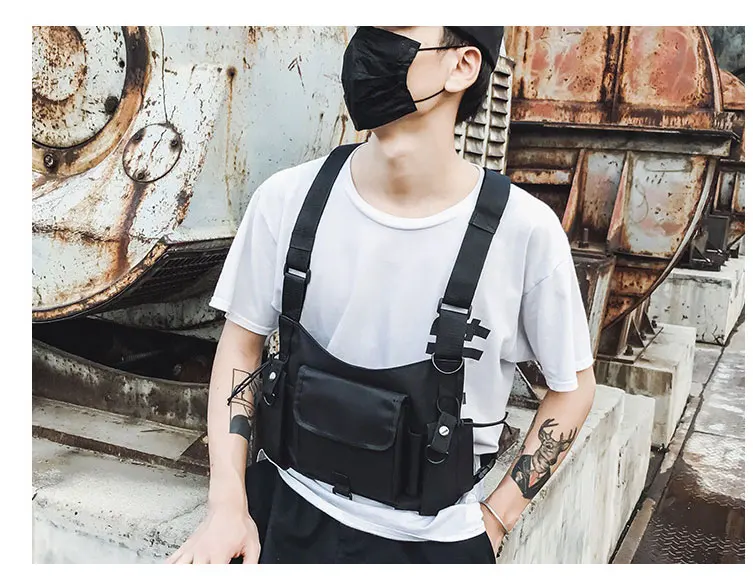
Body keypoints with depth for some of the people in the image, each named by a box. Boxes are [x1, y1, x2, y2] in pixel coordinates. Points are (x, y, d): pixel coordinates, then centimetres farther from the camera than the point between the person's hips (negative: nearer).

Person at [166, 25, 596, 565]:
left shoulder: (524, 230, -19)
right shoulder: (287, 201, -13)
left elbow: (573, 388, -4)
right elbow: (241, 344, 0)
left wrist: (492, 524, -5)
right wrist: (228, 508, -5)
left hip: (433, 539, -1)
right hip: (288, 515, 2)